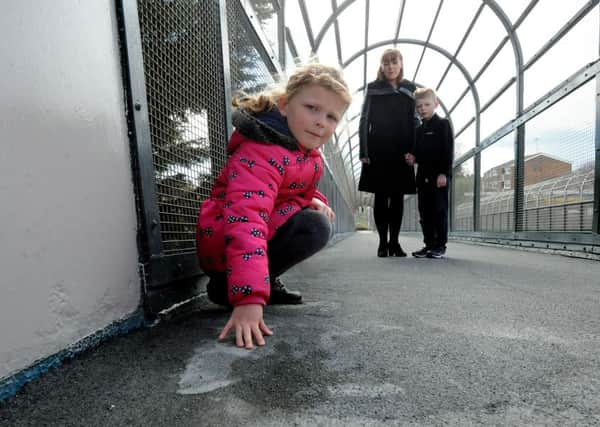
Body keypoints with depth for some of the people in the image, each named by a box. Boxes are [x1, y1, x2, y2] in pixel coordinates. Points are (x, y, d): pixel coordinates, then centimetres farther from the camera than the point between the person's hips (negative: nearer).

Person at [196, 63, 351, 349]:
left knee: (318, 218, 7)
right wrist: (249, 299, -48)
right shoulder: (261, 154, -28)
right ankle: (225, 285, -14)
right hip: (222, 242, -9)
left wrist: (314, 200, -5)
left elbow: (299, 190, 19)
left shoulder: (308, 150, 3)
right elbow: (246, 221, -41)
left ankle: (267, 280, 5)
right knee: (315, 228, -26)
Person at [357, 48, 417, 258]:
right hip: (378, 150, -2)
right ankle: (383, 242, 7)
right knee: (381, 197, -1)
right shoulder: (373, 88, 7)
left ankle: (394, 242, 12)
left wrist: (412, 151, -1)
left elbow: (413, 121, 10)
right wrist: (364, 151, -9)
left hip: (401, 152, 2)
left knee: (397, 197, 3)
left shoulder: (410, 89, 13)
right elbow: (364, 120, 1)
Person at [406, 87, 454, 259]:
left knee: (439, 210, -2)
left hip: (439, 175, -6)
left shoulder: (443, 124, -1)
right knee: (425, 211, 7)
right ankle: (429, 244, 15)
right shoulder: (419, 130, 17)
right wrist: (413, 157, -2)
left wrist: (444, 173, -17)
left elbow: (448, 150, -9)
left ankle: (440, 245, 6)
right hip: (423, 176, 6)